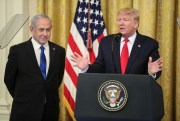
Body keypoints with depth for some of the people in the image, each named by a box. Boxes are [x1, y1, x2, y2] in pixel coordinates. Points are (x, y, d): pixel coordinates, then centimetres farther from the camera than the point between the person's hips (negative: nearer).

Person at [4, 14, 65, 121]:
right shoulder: (17, 50, -6)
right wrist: (22, 97, 8)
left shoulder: (59, 51, 3)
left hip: (51, 109, 3)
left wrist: (50, 95, 11)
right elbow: (9, 78, 2)